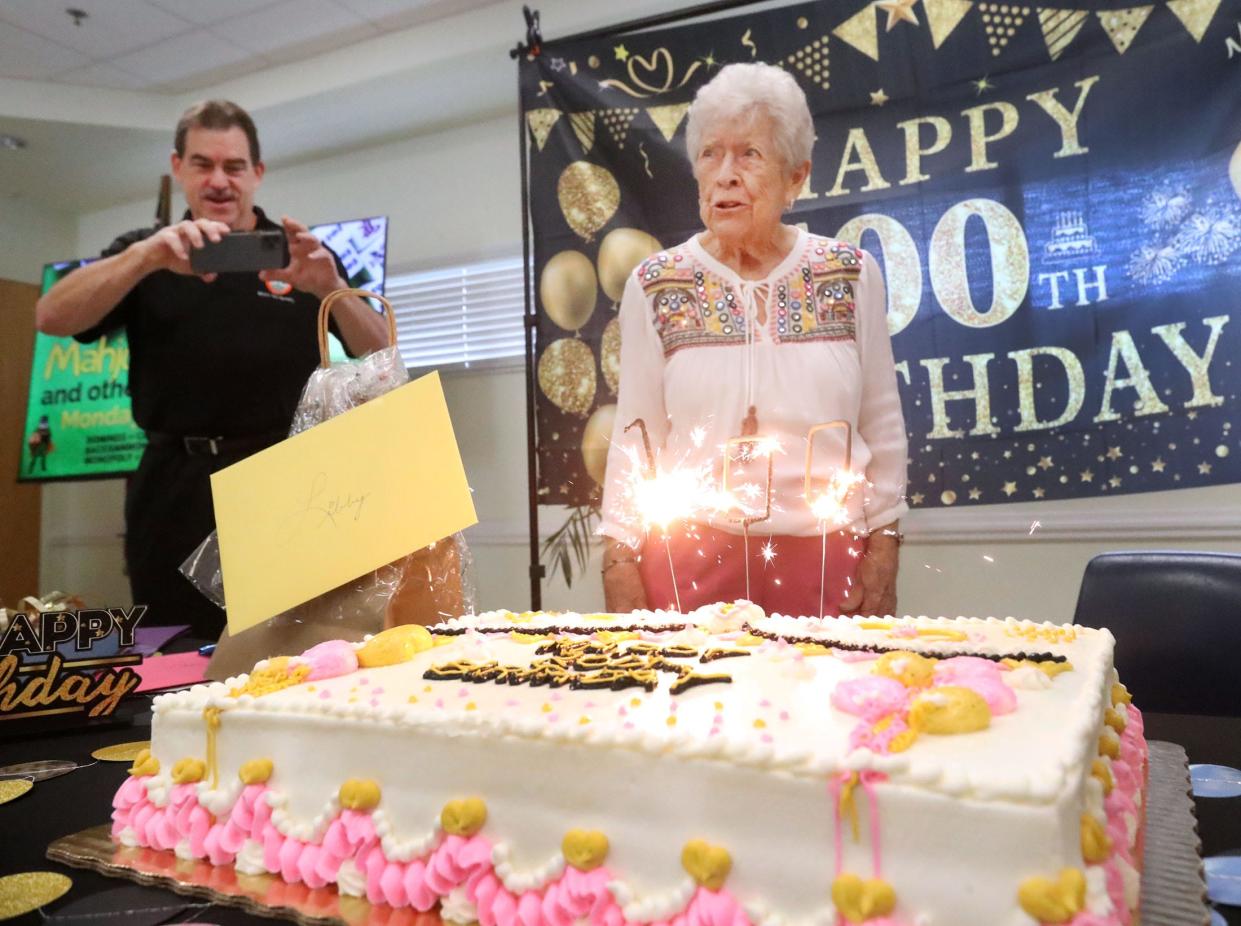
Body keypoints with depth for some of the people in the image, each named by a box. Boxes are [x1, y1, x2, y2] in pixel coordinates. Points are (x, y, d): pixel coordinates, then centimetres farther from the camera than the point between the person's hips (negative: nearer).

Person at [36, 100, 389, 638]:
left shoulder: (302, 256, 6)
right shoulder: (144, 253, 9)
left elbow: (381, 360, -3)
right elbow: (52, 319, -8)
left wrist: (331, 289, -22)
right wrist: (148, 257, -24)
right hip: (177, 489, 1)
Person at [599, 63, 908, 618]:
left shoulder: (852, 275, 1)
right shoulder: (654, 286, -1)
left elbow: (883, 429, 6)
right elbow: (635, 440, 1)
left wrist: (883, 558, 3)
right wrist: (620, 563, -2)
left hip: (829, 561, 1)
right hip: (689, 563, 0)